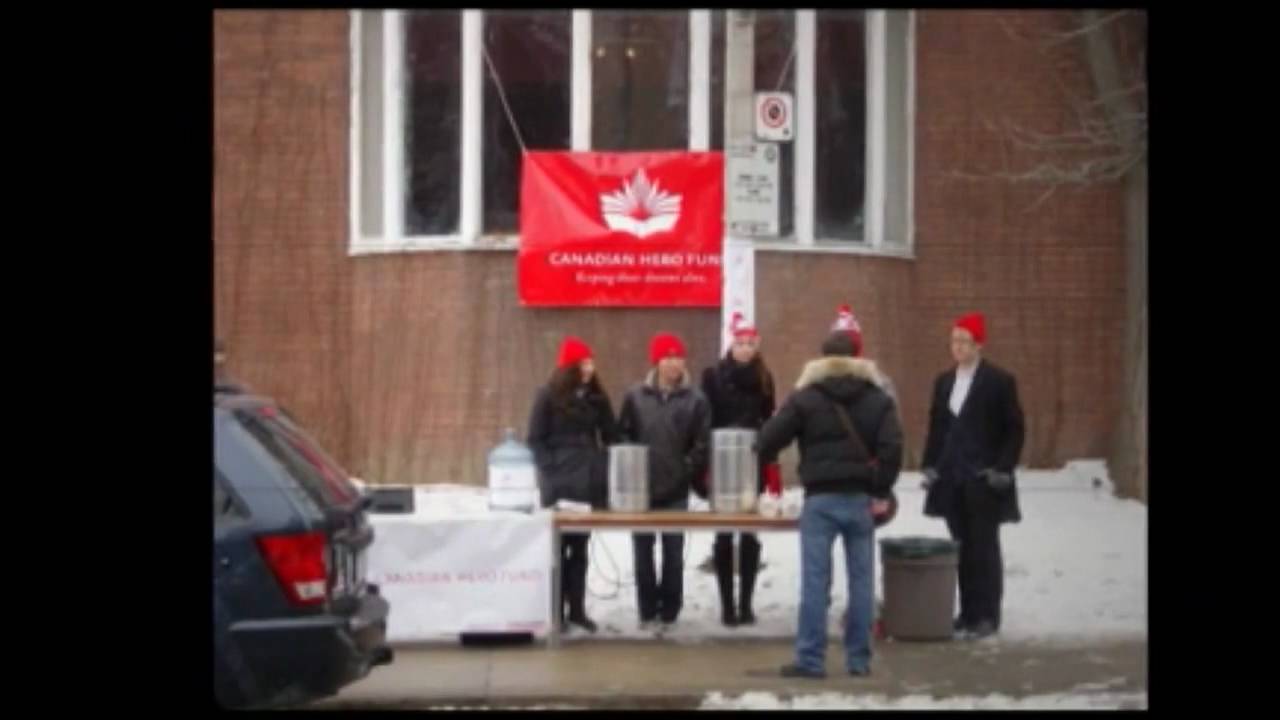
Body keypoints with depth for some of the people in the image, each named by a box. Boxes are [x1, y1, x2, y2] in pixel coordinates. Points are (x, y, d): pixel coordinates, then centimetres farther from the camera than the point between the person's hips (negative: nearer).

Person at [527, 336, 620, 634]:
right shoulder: (548, 396, -4)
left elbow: (611, 437, 12)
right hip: (559, 483, -4)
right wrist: (550, 470, -14)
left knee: (580, 546, 7)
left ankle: (577, 608, 11)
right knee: (558, 545, 0)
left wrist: (608, 470, 1)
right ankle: (556, 610, 3)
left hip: (590, 482, 4)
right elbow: (535, 439, -4)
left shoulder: (597, 397, 8)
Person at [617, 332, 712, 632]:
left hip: (676, 491, -1)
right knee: (643, 552, 7)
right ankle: (647, 610, 17)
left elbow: (702, 444, -2)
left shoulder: (695, 400, -1)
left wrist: (687, 474, -8)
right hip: (640, 490, 1)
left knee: (673, 553, 5)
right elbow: (622, 437, 4)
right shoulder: (636, 397, 2)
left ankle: (668, 611, 14)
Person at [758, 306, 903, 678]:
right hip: (860, 498, 2)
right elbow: (892, 448, -5)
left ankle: (810, 659, -4)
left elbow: (769, 438, -1)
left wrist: (765, 459, 20)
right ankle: (859, 659, 9)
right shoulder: (878, 398, 6)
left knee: (815, 580, -3)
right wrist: (881, 491, 1)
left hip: (820, 498, -2)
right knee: (861, 580, 7)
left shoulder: (805, 397, 1)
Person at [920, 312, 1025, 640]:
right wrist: (930, 465, 6)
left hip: (984, 479, -5)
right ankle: (968, 612, 14)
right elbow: (936, 426, 16)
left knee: (984, 547, -2)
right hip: (952, 479, 5)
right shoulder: (944, 381, 12)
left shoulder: (1000, 381, -5)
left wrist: (1003, 469, -13)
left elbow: (1014, 429, -5)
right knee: (962, 548, 8)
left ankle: (987, 616, 3)